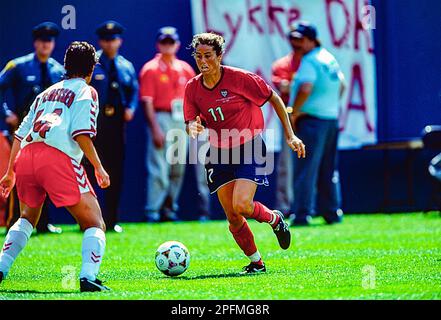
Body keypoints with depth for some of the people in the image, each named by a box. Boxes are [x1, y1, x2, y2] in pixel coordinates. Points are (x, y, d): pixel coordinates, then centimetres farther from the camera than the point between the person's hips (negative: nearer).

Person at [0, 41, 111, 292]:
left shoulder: (47, 92, 31)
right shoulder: (86, 91, 12)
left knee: (28, 217, 31)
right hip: (58, 157, -6)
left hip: (25, 156, 6)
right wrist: (99, 168, 1)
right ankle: (88, 276, -21)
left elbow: (21, 133, 28)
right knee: (95, 224, 0)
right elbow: (81, 133, -4)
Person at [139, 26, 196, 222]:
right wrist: (155, 129, -16)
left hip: (181, 120, 6)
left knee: (178, 168, 10)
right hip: (161, 119, -6)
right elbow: (147, 101, -9)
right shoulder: (150, 69, -3)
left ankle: (170, 209, 20)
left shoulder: (185, 69, 12)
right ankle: (152, 212, -7)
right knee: (159, 168, -10)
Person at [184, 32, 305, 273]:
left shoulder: (240, 78, -15)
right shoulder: (192, 88, -3)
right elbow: (191, 124, 2)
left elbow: (275, 99, -4)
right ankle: (256, 262, 21)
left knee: (241, 205, -21)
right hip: (219, 154, 4)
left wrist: (290, 135, -3)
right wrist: (193, 129, -24)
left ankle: (275, 219, 12)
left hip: (249, 148, -4)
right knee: (232, 217, 1)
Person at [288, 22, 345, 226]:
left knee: (305, 169, -8)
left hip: (311, 119, -9)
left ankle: (302, 214, -11)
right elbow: (341, 84, 24)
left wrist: (293, 113, -15)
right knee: (329, 169, 14)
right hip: (332, 117, 9)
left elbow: (305, 89, -24)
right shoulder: (330, 58, 15)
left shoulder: (309, 61, -12)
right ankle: (332, 212, 16)